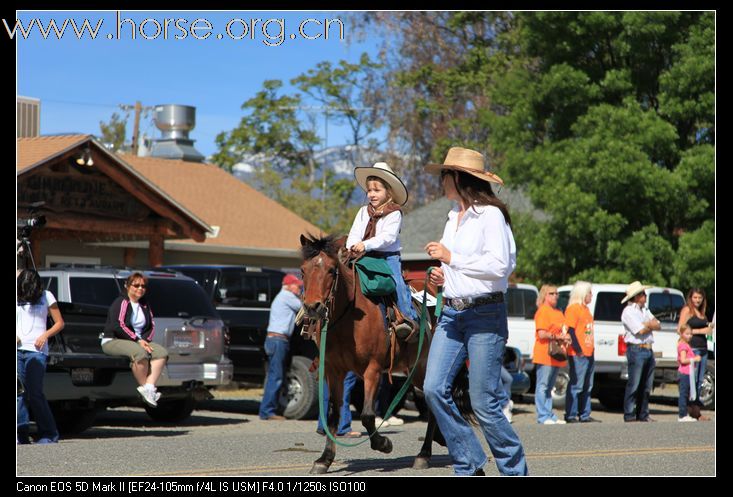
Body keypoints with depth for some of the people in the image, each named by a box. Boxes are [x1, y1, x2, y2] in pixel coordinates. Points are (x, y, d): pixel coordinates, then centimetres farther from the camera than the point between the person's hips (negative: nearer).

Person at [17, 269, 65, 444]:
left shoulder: (46, 297, 4)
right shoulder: (17, 298, 11)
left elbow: (60, 323, 6)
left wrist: (45, 335, -10)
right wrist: (15, 337, -4)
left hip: (36, 350, -4)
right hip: (18, 349, 4)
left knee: (35, 393, -10)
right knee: (20, 393, 0)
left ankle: (49, 434, -4)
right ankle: (22, 434, 2)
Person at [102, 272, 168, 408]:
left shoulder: (144, 305, 18)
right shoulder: (121, 302, -5)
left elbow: (151, 327, 15)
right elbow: (117, 326, -17)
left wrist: (145, 340, -7)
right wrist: (137, 341, -19)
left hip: (139, 341, 7)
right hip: (113, 341, -7)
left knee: (161, 352, -18)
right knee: (140, 352, -37)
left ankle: (149, 387, -32)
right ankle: (145, 388, -23)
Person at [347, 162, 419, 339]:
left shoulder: (394, 213, -4)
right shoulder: (363, 212, 14)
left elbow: (388, 236, -17)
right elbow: (354, 234, 8)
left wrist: (366, 245, -28)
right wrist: (352, 247, -14)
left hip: (388, 256, -5)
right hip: (364, 257, 5)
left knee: (396, 282, -25)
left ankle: (409, 317, -22)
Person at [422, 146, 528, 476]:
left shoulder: (491, 215, -9)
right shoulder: (453, 217, 17)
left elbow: (498, 265, -20)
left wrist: (451, 258, -15)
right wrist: (442, 275, 11)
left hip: (485, 316, -8)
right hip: (451, 314, 8)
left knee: (484, 403, -7)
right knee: (434, 389, -5)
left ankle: (515, 470, 10)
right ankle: (469, 467, 5)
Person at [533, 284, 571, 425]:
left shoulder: (558, 312, 19)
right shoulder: (543, 311, -7)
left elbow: (563, 329, 28)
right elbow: (542, 334, -14)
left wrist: (566, 337, 7)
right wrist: (558, 337, -15)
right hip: (545, 354, -9)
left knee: (549, 387, 12)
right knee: (543, 386, -7)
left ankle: (550, 416, 15)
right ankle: (543, 417, -7)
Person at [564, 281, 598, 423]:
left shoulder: (585, 309, 19)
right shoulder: (573, 308, -10)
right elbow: (571, 331, -15)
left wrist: (591, 348, 17)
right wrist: (578, 350, -17)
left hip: (588, 353, 10)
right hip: (578, 354, -10)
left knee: (587, 387, 10)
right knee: (576, 386, -8)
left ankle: (585, 415, 15)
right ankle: (571, 415, -5)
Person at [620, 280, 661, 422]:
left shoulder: (645, 310, 21)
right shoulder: (628, 311, -6)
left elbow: (658, 325, 13)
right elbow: (640, 330, -13)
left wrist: (647, 325, -6)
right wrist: (651, 325, 5)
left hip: (648, 350, 8)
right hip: (636, 350, -8)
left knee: (646, 385, 8)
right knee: (634, 384, -7)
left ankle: (643, 414, 13)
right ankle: (629, 415, -3)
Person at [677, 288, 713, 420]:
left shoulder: (701, 312, 19)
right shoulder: (687, 310, -4)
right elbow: (680, 329, -11)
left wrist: (709, 328, 11)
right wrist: (700, 331, -13)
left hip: (703, 348, 8)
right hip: (692, 348, -8)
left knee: (699, 381, 8)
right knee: (692, 380, -10)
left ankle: (697, 411, 11)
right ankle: (690, 409, -10)